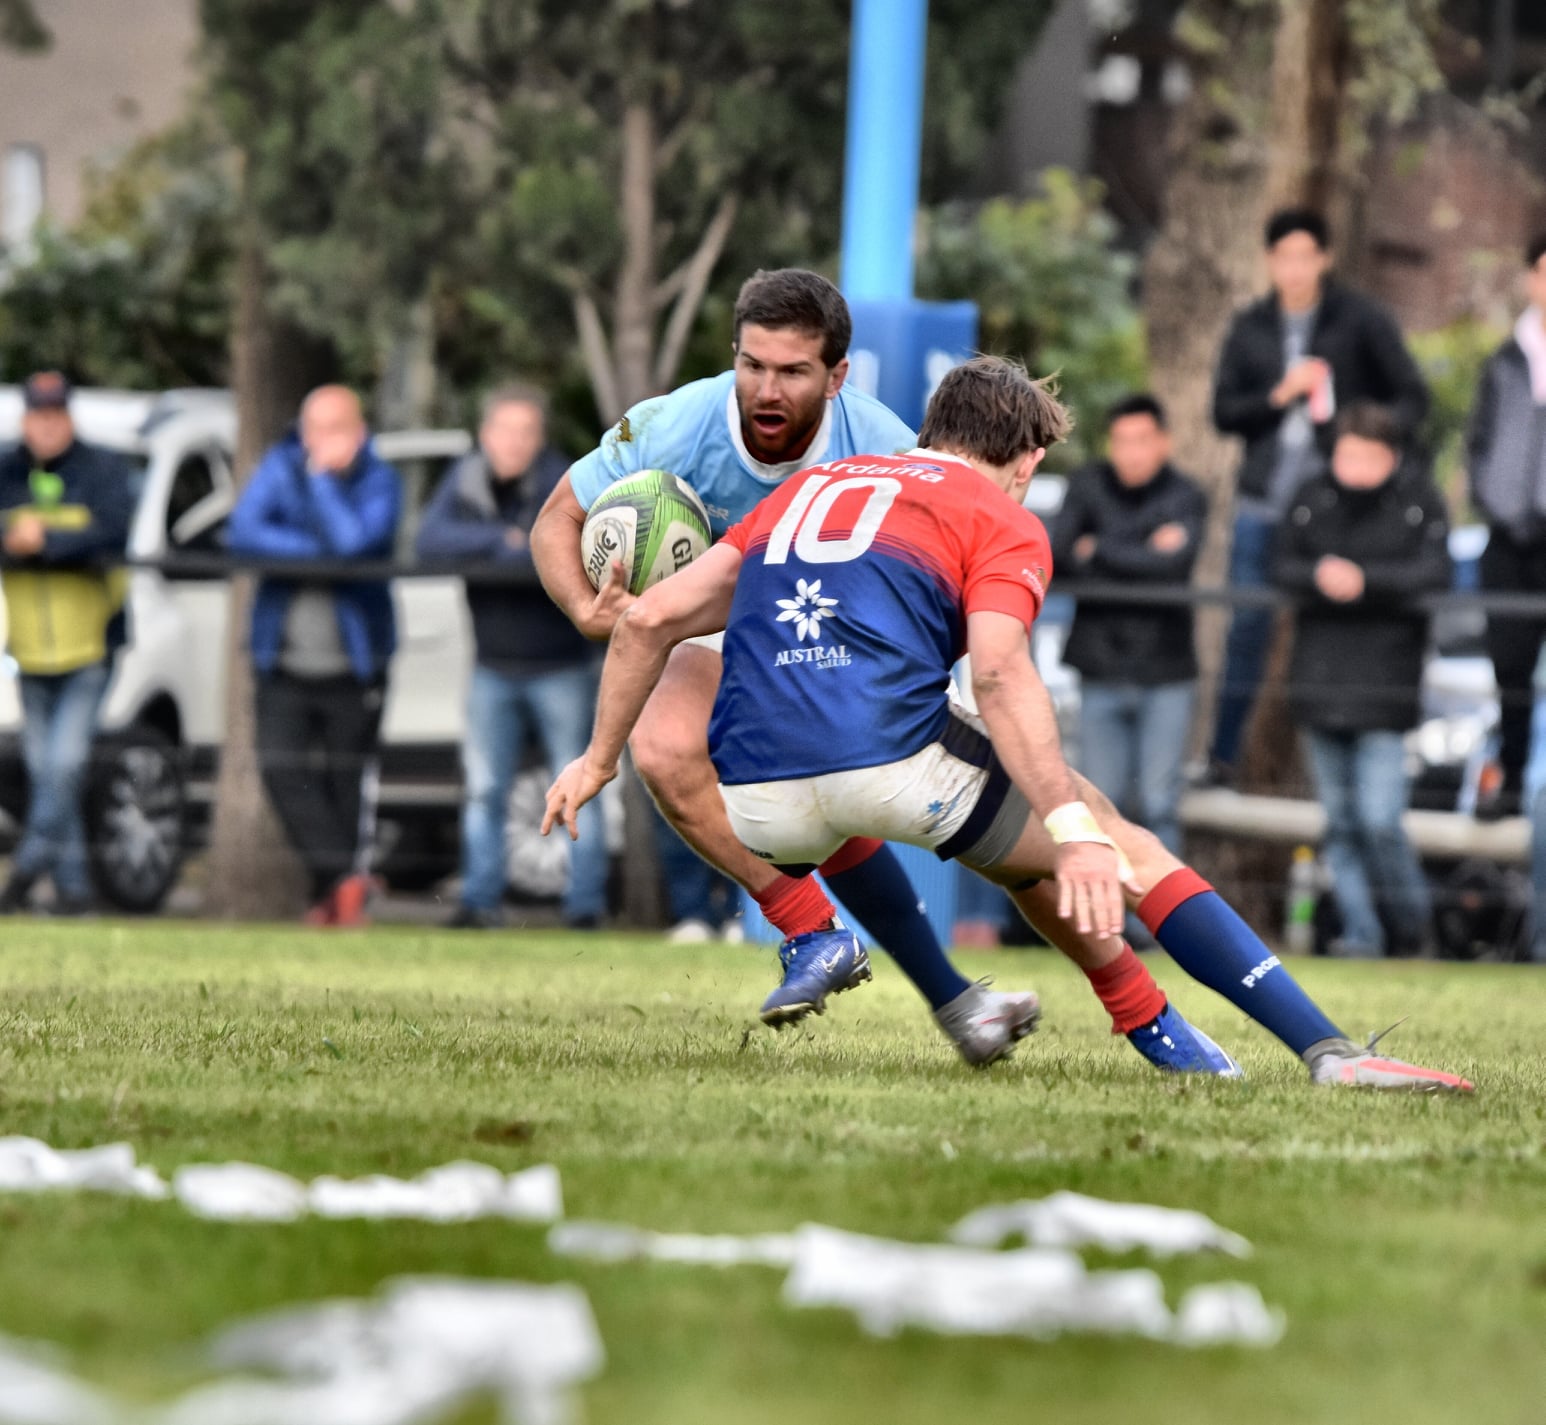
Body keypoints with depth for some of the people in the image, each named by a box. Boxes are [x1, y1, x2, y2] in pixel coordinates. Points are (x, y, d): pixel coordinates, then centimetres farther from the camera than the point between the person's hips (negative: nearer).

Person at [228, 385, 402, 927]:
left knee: (345, 779, 5)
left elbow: (354, 541, -24)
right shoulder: (279, 468, 1)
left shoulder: (378, 481, -6)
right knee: (280, 766, -14)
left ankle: (333, 897, 16)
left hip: (353, 666, -2)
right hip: (284, 659, 2)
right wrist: (321, 549, -17)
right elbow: (243, 532, -13)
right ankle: (343, 878, -12)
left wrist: (321, 475, -16)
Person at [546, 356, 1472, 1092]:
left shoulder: (805, 492, 28)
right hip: (892, 756, -5)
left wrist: (600, 759, 30)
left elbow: (652, 618, 21)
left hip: (760, 803, 5)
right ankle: (1327, 1048, 1)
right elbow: (999, 673, -9)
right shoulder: (1003, 520, 11)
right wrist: (1074, 830, -16)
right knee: (1115, 845, 13)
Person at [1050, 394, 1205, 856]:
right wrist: (1137, 560, -13)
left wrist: (1098, 551, -10)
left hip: (1164, 676, -2)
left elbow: (1172, 563, -21)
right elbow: (1057, 556, -8)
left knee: (1158, 803, -4)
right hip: (1101, 672, 2)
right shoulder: (1088, 487, 3)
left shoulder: (1186, 498, -4)